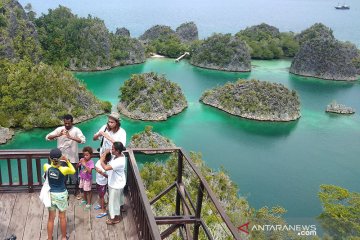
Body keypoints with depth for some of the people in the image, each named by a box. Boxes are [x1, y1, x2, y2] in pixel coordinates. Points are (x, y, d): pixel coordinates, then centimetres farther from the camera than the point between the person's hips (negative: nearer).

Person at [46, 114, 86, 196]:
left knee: (74, 176, 11)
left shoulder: (76, 130, -10)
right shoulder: (59, 129, -3)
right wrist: (58, 135, -26)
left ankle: (77, 190, 34)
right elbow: (47, 137, -7)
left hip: (72, 158, -2)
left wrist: (70, 137, -36)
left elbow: (83, 140, -25)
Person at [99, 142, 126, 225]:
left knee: (114, 201, 12)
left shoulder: (119, 161, -38)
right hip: (116, 182, 8)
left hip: (116, 184, -8)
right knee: (118, 197, 32)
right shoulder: (118, 155, -9)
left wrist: (101, 161, -30)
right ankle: (120, 207, 57)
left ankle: (115, 218, 32)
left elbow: (106, 168, -46)